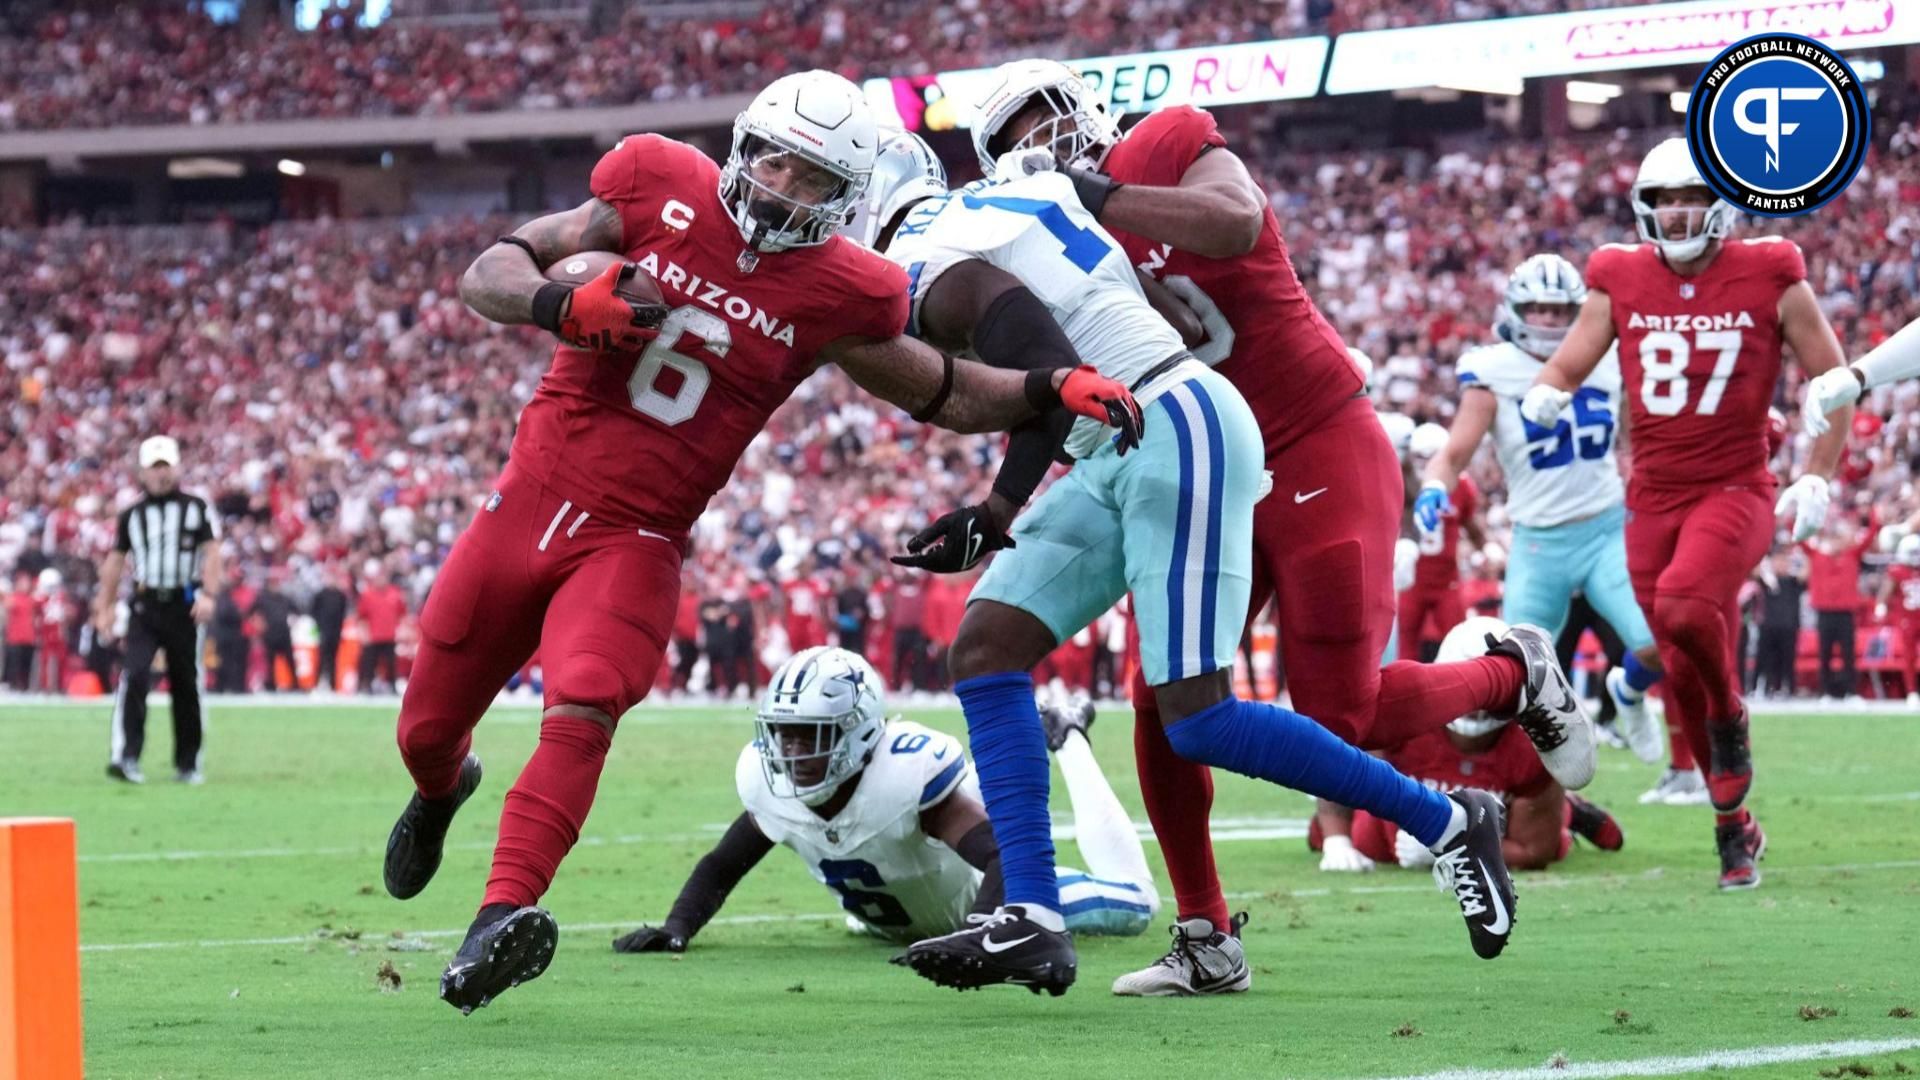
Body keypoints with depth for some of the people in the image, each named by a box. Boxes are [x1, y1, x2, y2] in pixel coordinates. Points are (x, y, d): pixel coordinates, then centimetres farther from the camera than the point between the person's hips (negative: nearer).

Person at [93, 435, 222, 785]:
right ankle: (124, 756, -22)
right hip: (145, 607, 1)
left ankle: (188, 763, 17)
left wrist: (208, 594, -17)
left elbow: (211, 552, -3)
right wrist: (104, 608, 12)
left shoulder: (196, 508, 4)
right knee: (134, 676, -17)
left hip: (185, 605, -1)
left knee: (187, 685, 6)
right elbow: (115, 560, 15)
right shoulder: (132, 515, 10)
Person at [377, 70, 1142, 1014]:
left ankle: (498, 923, -38)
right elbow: (488, 275, -4)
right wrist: (566, 306, -25)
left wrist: (1056, 388, -10)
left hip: (635, 540, -2)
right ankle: (442, 790, 51)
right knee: (427, 729, 14)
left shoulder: (835, 296, -5)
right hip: (534, 498, 2)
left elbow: (948, 395, 8)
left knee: (580, 717, -28)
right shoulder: (659, 188, -6)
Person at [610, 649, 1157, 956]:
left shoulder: (911, 770, -44)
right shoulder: (768, 785, -27)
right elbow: (722, 866, -10)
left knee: (1130, 905, 0)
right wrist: (676, 929, -28)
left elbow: (1006, 857, -51)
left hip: (970, 895, -6)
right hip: (896, 919, 6)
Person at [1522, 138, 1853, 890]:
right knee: (1682, 676, 6)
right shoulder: (1620, 280, 2)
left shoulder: (1770, 276, -5)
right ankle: (1734, 827, 21)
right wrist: (1543, 395, -17)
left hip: (1735, 490, -4)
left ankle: (1730, 719, -2)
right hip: (1654, 497, 4)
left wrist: (1816, 480, -4)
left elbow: (1831, 381, 3)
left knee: (1684, 607, -32)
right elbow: (1569, 364, 7)